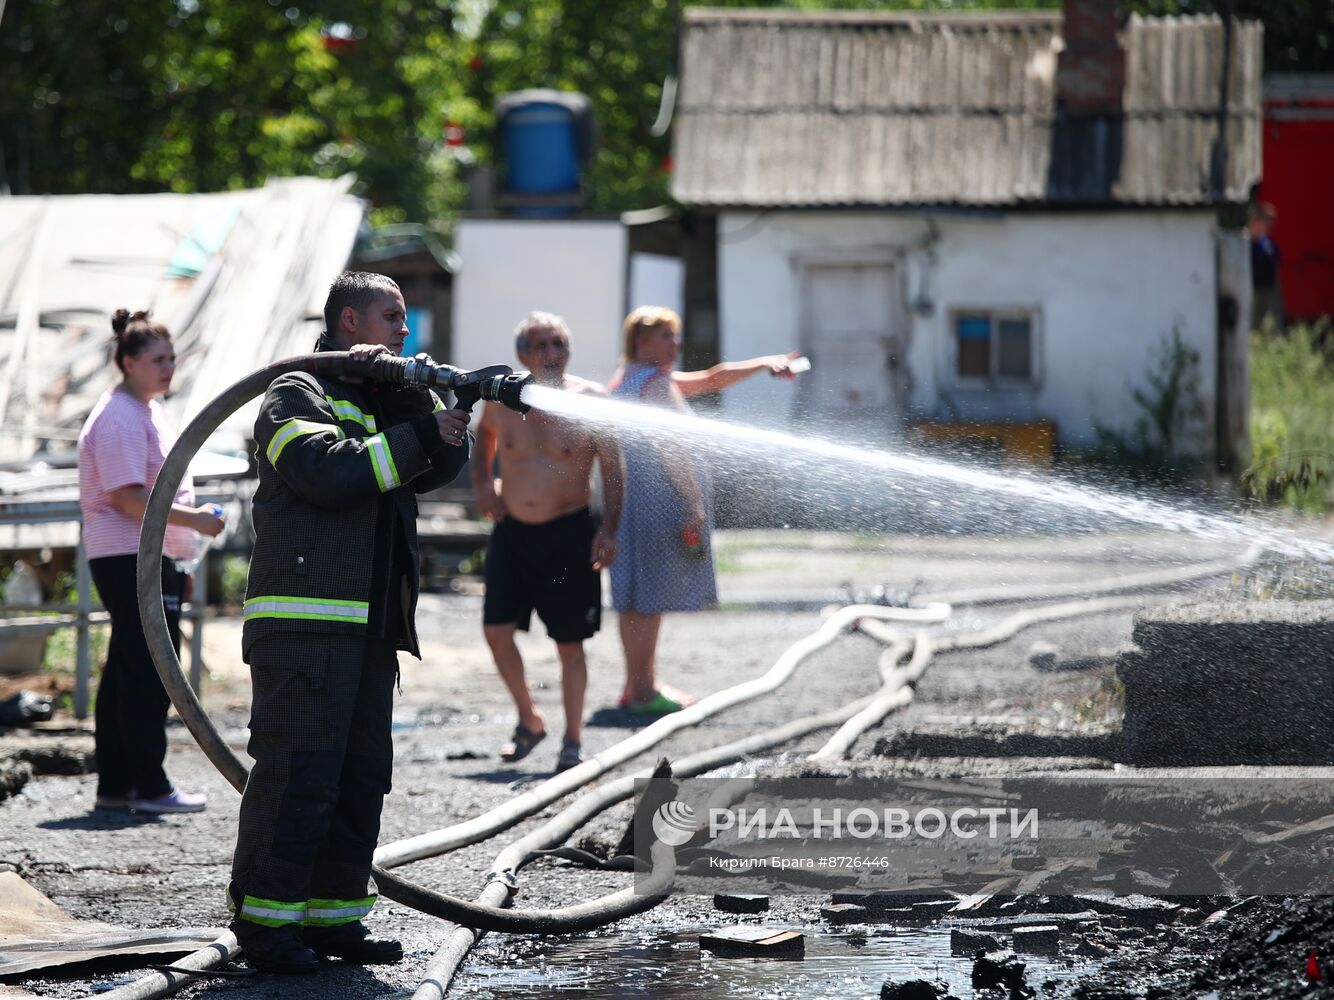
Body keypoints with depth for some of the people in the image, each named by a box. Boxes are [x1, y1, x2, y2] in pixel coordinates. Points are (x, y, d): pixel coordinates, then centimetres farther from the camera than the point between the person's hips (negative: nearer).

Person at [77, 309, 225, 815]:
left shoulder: (148, 411, 18)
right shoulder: (119, 418, -14)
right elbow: (129, 498, -21)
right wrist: (192, 519, -20)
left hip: (151, 558, 10)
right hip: (129, 559, -10)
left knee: (126, 674, 12)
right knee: (147, 674, -9)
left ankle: (115, 784, 15)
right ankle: (150, 786, -6)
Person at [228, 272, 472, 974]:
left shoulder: (387, 401, 25)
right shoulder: (296, 396, -1)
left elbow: (442, 464, 13)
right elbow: (331, 470, -18)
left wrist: (426, 407, -3)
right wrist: (418, 436, -14)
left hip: (372, 629, 9)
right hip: (305, 621, -9)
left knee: (360, 778, 9)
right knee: (297, 774, -11)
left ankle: (331, 915, 15)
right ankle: (263, 921, -8)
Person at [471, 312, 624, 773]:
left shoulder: (589, 400, -9)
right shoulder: (503, 399, -2)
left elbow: (612, 467, -4)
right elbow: (484, 433, 22)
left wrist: (608, 529, -12)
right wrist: (481, 480, 8)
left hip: (568, 533, -3)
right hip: (512, 531, 3)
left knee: (569, 641, 1)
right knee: (497, 631, -2)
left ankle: (572, 740, 13)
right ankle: (529, 721, 20)